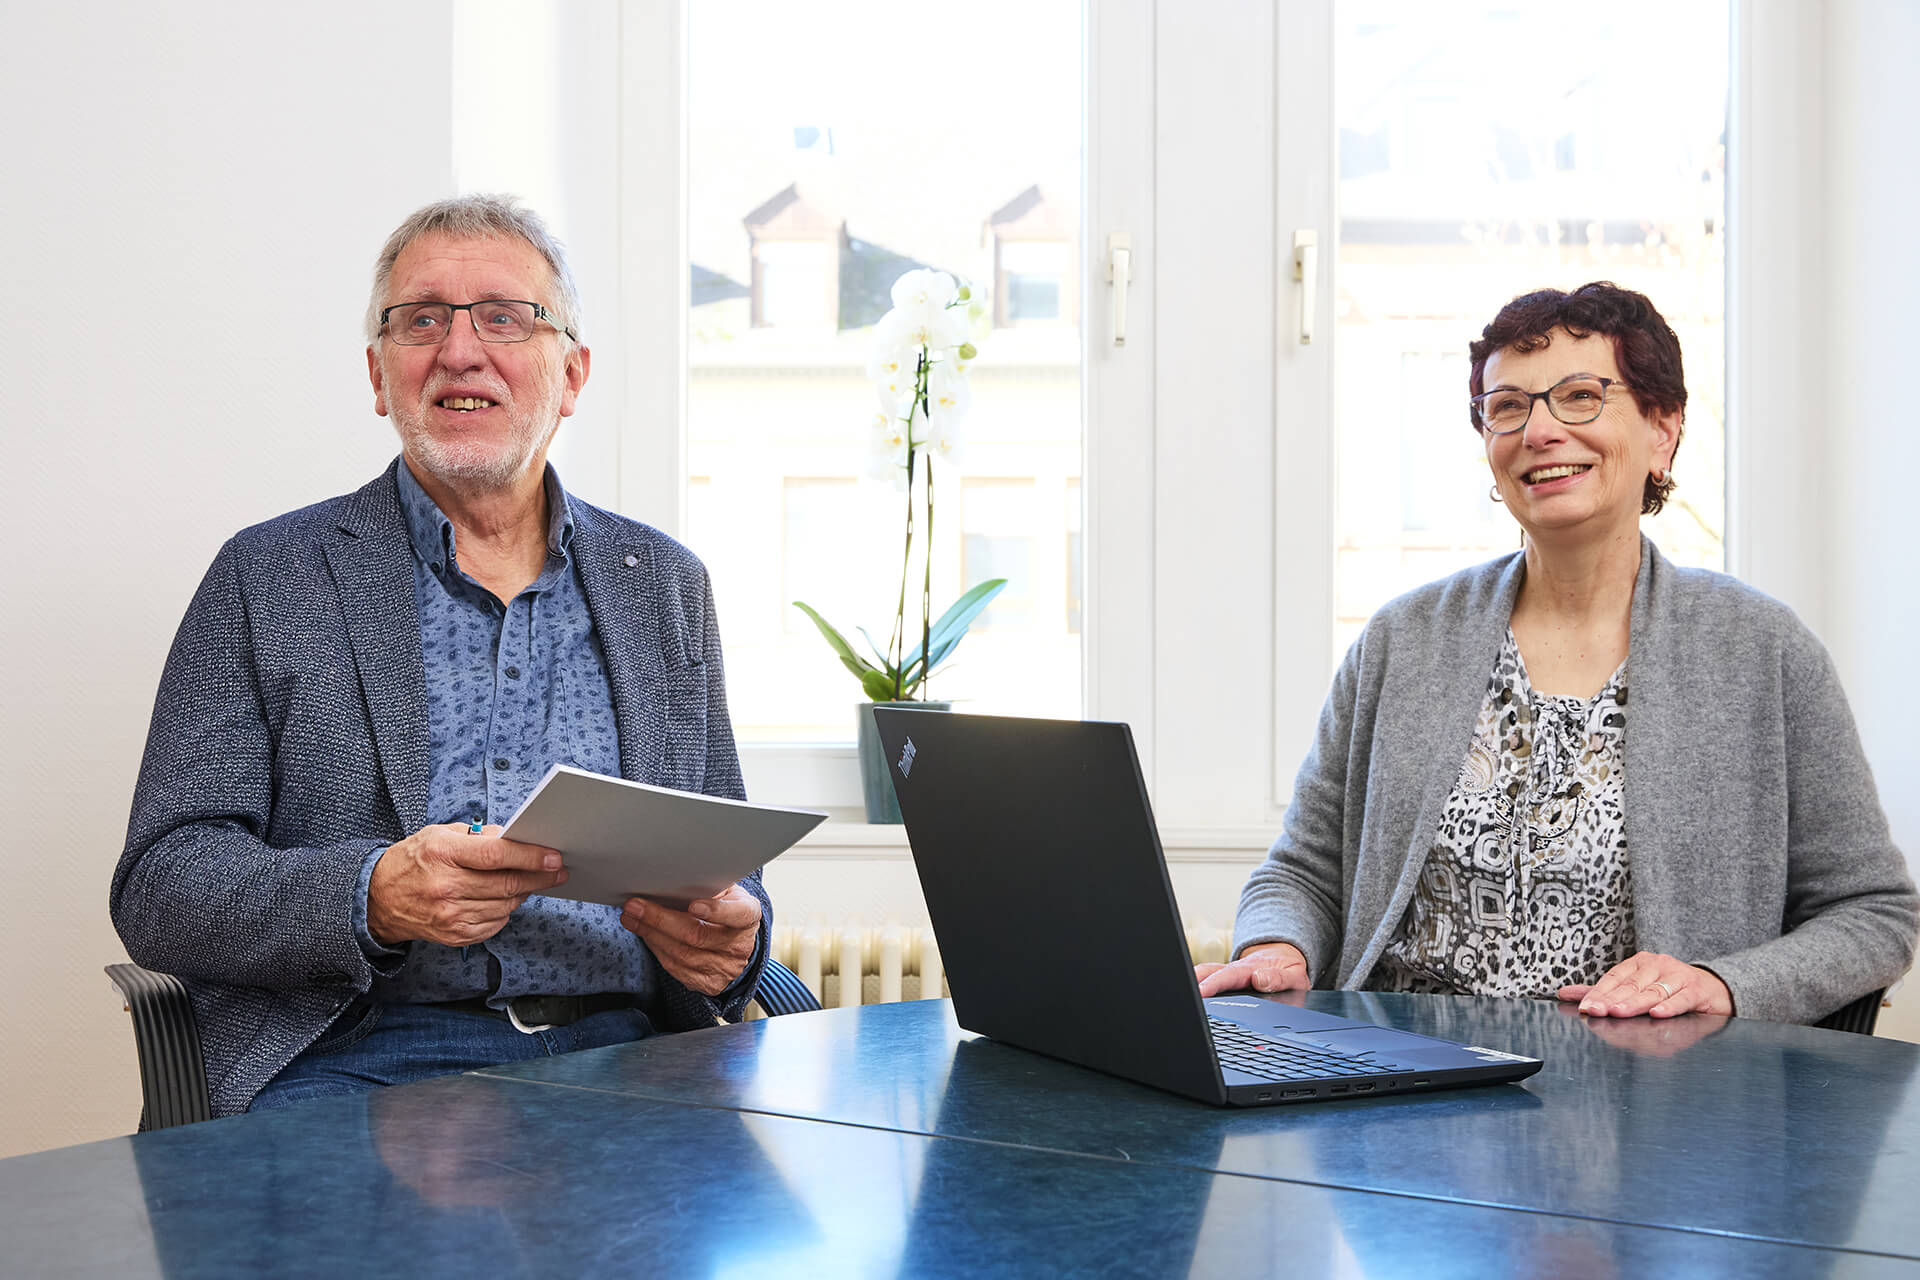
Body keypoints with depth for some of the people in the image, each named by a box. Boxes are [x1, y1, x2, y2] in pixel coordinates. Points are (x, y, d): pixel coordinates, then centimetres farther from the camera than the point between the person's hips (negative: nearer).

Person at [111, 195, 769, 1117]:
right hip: (364, 1062, -2)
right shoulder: (267, 578, 7)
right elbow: (159, 886, 1)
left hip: (628, 1054, 3)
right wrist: (374, 897, -19)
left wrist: (728, 940, -6)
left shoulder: (666, 583, 17)